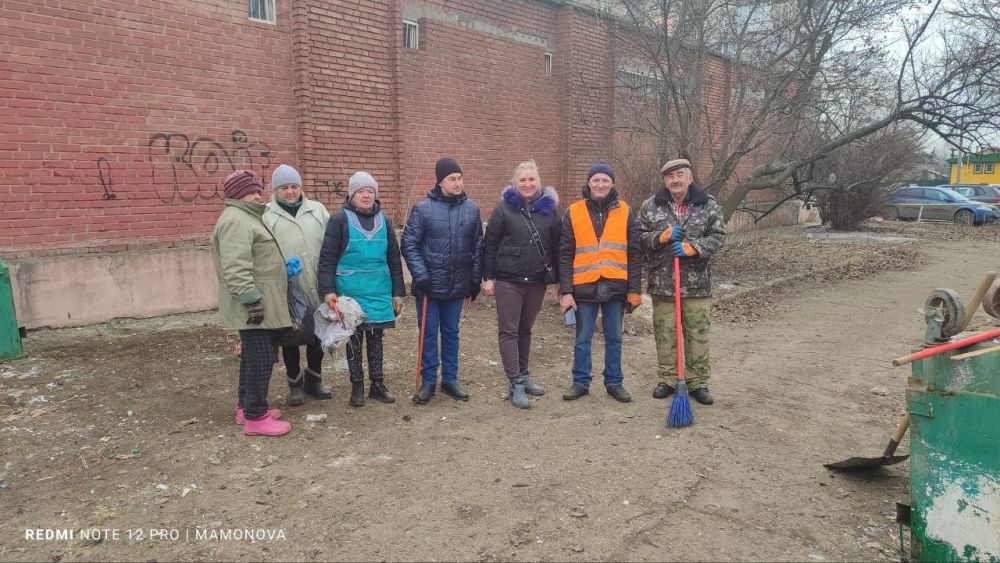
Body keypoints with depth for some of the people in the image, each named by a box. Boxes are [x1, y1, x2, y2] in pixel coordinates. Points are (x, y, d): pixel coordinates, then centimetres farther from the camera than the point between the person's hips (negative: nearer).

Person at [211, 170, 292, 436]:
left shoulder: (247, 218, 20)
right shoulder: (235, 221, -16)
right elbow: (235, 268, -25)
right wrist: (252, 300, -25)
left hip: (260, 304, 11)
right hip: (253, 307, -11)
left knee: (253, 356, 17)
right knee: (261, 359, -6)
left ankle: (247, 407, 28)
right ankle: (255, 418, 1)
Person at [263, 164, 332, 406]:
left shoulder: (317, 210, 8)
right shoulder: (266, 215, -1)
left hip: (317, 288, 3)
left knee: (317, 336, 14)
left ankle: (313, 381, 32)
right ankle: (295, 384, 28)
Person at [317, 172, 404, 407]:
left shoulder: (384, 221, 8)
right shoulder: (340, 219, -4)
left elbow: (394, 259, 11)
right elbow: (327, 258, -6)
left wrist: (398, 292, 9)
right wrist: (328, 290, -13)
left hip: (379, 291, 3)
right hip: (350, 291, -3)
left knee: (375, 337, 12)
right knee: (354, 337, 7)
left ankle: (377, 383, 24)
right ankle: (357, 385, 21)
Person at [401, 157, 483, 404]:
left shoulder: (471, 209, 2)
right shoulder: (422, 208, -8)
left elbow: (477, 247, 7)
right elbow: (409, 245, -7)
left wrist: (476, 279, 5)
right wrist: (420, 275, -15)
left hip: (457, 286, 3)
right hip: (429, 285, -3)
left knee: (451, 332, 14)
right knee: (429, 334, 7)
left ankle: (450, 379, 26)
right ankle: (428, 381, 20)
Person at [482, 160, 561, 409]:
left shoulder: (550, 209, 4)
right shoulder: (504, 208, -3)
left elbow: (556, 246, 7)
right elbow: (490, 244, -2)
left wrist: (559, 278, 7)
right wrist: (488, 277, -5)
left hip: (537, 281, 3)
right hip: (508, 280, -3)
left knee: (525, 329, 14)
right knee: (509, 331, -2)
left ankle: (523, 375, 26)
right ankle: (516, 384, 2)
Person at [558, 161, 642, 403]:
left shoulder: (624, 212, 6)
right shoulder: (573, 212, 3)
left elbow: (634, 254, 5)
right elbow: (565, 255, 0)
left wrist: (634, 290, -1)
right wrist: (566, 291, -7)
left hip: (615, 287, 1)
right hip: (584, 287, -1)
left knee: (614, 338, 11)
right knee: (582, 339, 8)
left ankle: (614, 382, 24)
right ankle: (580, 382, 21)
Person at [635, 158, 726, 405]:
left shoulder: (708, 205, 3)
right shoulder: (650, 206, 5)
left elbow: (718, 236, 1)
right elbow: (639, 236, 5)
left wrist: (693, 246, -14)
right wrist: (661, 237, -13)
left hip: (697, 284, 0)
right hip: (662, 283, 1)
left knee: (698, 334, 4)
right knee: (665, 334, 7)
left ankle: (698, 382, 16)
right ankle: (667, 380, 21)